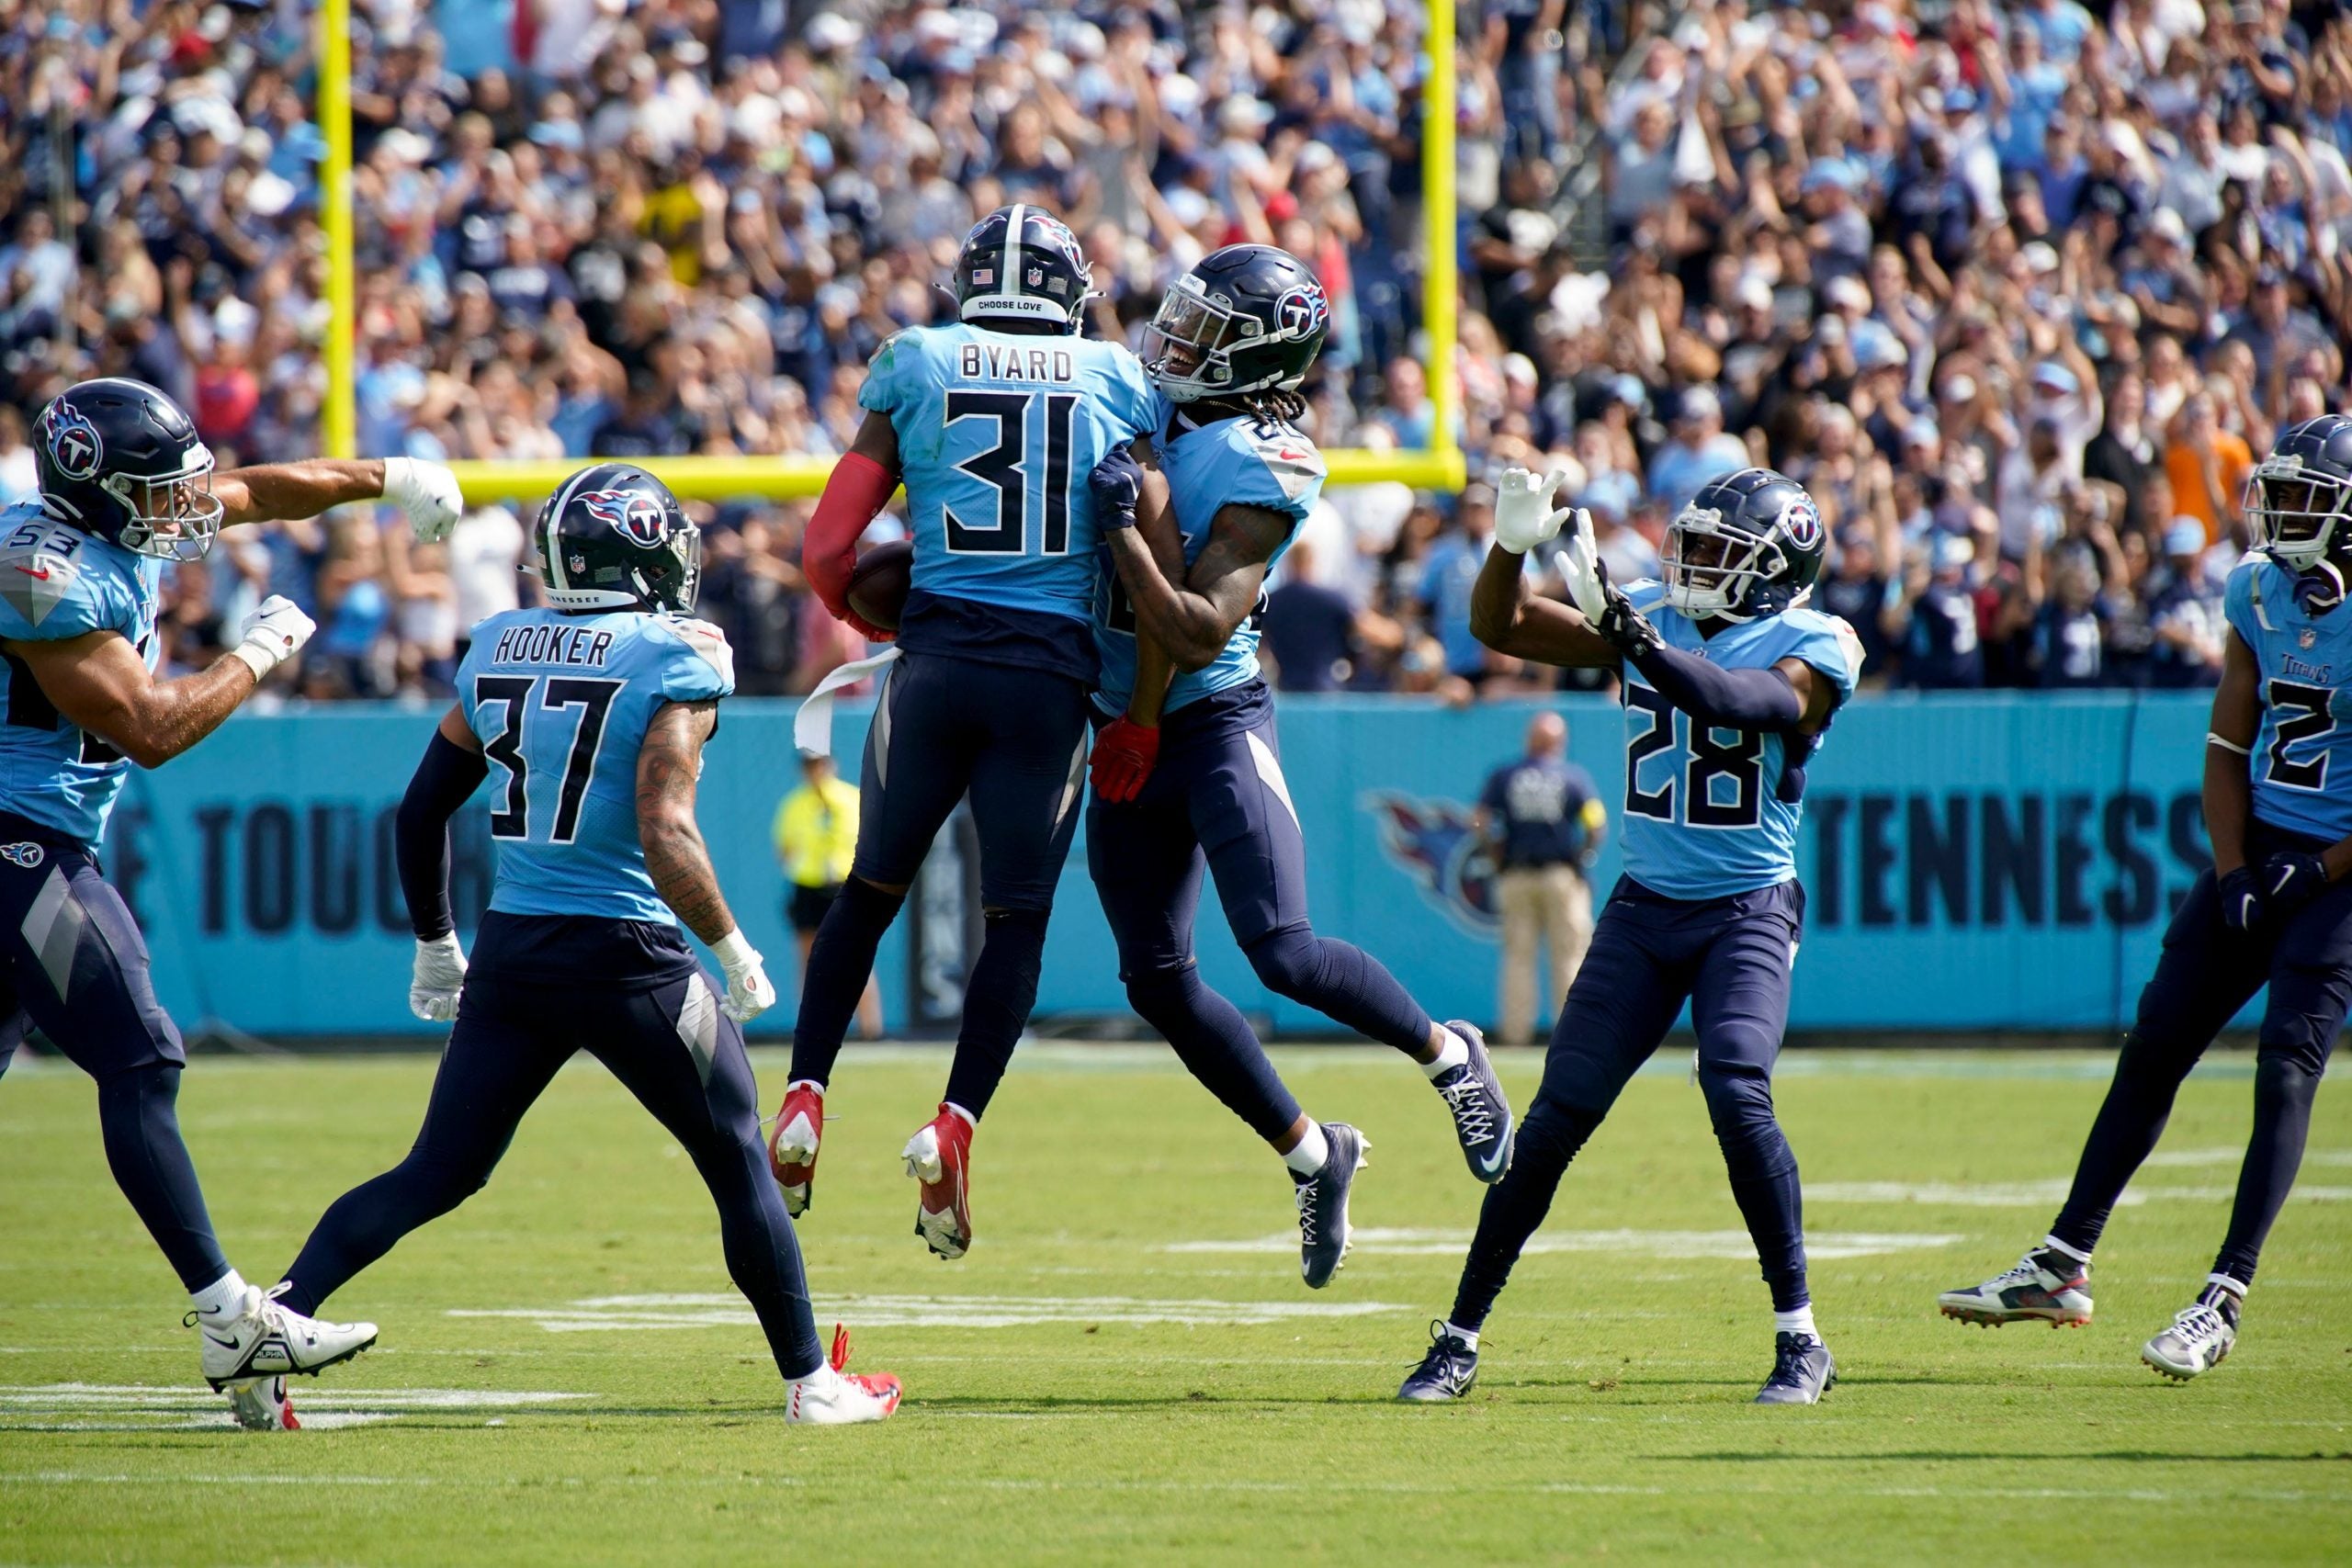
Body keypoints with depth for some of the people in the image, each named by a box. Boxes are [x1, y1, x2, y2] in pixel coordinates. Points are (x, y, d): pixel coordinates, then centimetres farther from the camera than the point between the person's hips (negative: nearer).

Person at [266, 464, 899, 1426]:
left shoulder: (497, 650, 9)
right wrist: (734, 952, -7)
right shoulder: (675, 661, -9)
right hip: (628, 956, -5)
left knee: (436, 1175, 12)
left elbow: (420, 812, 15)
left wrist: (435, 943, 27)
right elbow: (666, 835, -19)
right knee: (740, 1166, 11)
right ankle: (811, 1382, 16)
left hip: (510, 951, 5)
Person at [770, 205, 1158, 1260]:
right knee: (1018, 918, 7)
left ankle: (804, 1099, 12)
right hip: (1051, 676, -1)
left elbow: (828, 551, 4)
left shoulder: (915, 367, 7)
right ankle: (954, 1125, -8)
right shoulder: (1121, 381, 8)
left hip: (938, 657, 1)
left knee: (870, 891, 18)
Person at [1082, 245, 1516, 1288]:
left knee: (1282, 953, -16)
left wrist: (1128, 530, -26)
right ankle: (1311, 1154, 22)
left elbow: (1196, 633, -23)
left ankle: (1447, 1056, 12)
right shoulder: (1155, 416, 6)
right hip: (1126, 732, 8)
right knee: (1156, 979, 8)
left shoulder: (1262, 469, -17)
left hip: (1215, 724, -8)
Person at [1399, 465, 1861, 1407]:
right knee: (1557, 1117, 0)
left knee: (1735, 1092, -24)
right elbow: (1501, 628, 6)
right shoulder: (1653, 618, 6)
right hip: (1645, 906, 4)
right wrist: (1514, 542, -13)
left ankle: (1800, 1340, -13)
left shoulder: (1813, 649, -9)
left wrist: (1628, 634, -39)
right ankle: (1461, 1337, 7)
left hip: (1750, 907, -4)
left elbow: (1736, 701, -29)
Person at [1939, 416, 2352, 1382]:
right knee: (2157, 1038, 4)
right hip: (2263, 843, 6)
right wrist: (2233, 872, -3)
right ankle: (2065, 1263, 11)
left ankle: (2225, 1300, -13)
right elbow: (2229, 747, 11)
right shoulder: (2260, 593, 4)